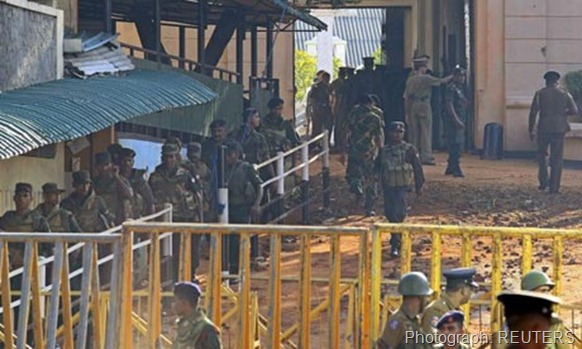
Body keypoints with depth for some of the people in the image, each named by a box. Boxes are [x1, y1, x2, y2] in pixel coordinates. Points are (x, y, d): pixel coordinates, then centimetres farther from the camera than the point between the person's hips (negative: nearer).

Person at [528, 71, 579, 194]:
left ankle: (543, 181, 9)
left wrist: (531, 130, 1)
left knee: (541, 154, 19)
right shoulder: (564, 94, 3)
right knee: (557, 158, 5)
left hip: (544, 128, 0)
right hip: (559, 128, 0)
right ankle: (554, 187, 2)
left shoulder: (539, 94, 0)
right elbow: (574, 111, 0)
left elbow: (533, 112, -4)